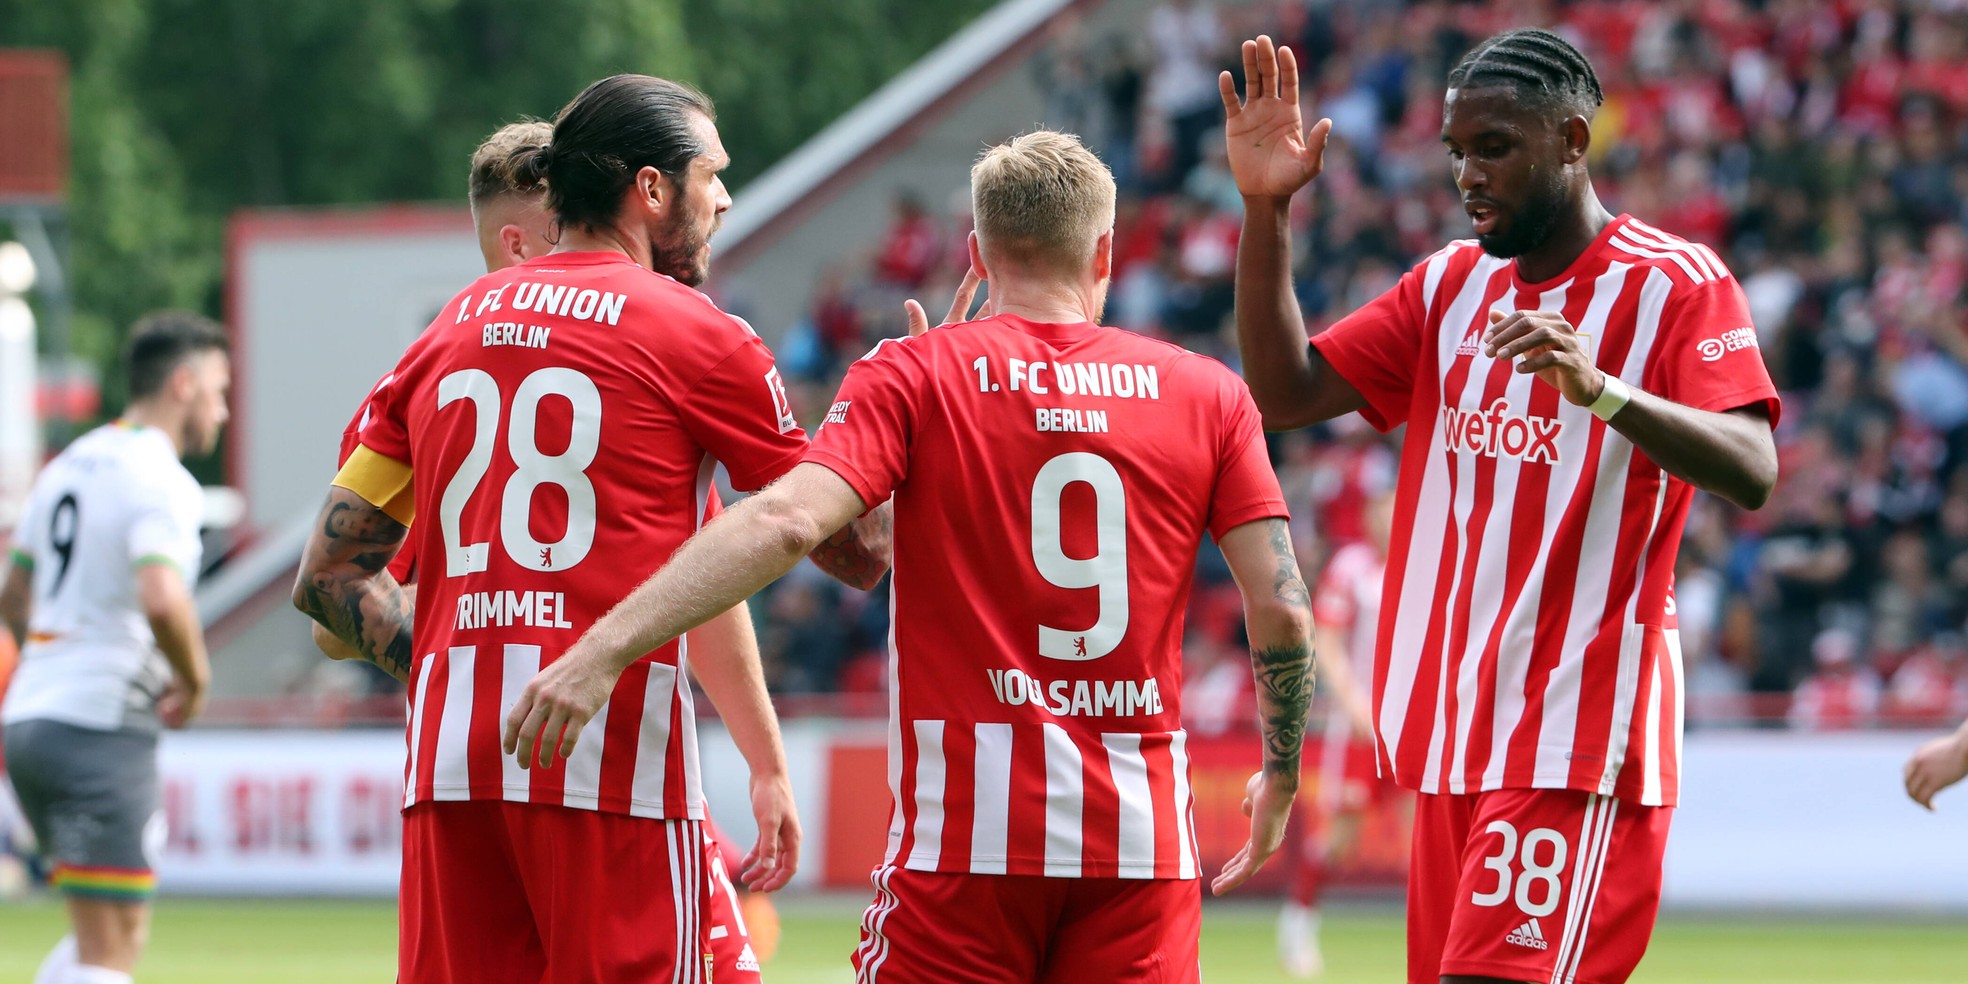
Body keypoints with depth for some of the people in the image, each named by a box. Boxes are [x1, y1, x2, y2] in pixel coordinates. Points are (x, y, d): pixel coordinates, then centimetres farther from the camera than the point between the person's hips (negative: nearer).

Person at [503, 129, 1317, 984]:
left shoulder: (913, 377, 0)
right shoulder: (1206, 394, 6)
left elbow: (787, 521, -16)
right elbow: (1281, 609, 1)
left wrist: (604, 649, -20)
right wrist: (1281, 781, 16)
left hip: (965, 830, -2)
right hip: (1142, 843, 2)